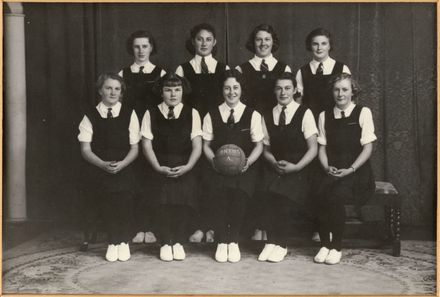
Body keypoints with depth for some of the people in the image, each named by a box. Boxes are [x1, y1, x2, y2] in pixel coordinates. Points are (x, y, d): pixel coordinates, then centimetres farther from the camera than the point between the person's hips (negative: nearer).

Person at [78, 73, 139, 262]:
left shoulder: (129, 114, 9)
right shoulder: (90, 116, 8)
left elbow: (134, 148, 5)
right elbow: (85, 149, 2)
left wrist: (121, 164, -13)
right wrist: (104, 165, -15)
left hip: (123, 168, 0)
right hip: (98, 170, 1)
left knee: (123, 192, -24)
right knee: (104, 194, -22)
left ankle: (123, 241, -3)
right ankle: (113, 241, -2)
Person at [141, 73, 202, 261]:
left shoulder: (192, 113, 10)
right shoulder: (151, 114, 9)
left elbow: (197, 145, 3)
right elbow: (147, 144, 3)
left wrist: (187, 167, -11)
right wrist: (158, 167, -10)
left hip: (185, 168, 1)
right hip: (160, 168, 0)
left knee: (183, 199, -17)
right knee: (163, 201, -17)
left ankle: (178, 242, 0)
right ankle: (165, 243, 1)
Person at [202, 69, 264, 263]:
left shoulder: (253, 115, 10)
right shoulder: (211, 116, 13)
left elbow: (258, 145, 8)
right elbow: (206, 145, 12)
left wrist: (248, 161, -10)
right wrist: (213, 159, -8)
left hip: (243, 168, -1)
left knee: (239, 194, -28)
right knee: (220, 194, -27)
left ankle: (234, 241, -7)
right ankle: (221, 242, -8)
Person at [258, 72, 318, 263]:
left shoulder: (304, 114, 2)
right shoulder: (267, 116, 13)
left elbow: (313, 149, -2)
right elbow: (266, 149, 13)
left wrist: (296, 167, -16)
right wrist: (275, 163, -9)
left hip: (298, 170, -3)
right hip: (274, 168, 3)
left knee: (283, 195, -31)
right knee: (268, 193, -29)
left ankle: (280, 245, -15)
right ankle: (271, 242, -17)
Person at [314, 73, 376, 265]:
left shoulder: (363, 113, 4)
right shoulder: (324, 116, 15)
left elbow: (368, 148, -2)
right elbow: (322, 148, 11)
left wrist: (350, 169, -14)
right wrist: (327, 167, -9)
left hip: (357, 172, -3)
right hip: (331, 171, 3)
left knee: (336, 195, -31)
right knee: (321, 194, -28)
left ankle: (337, 247, -15)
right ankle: (324, 244, -14)